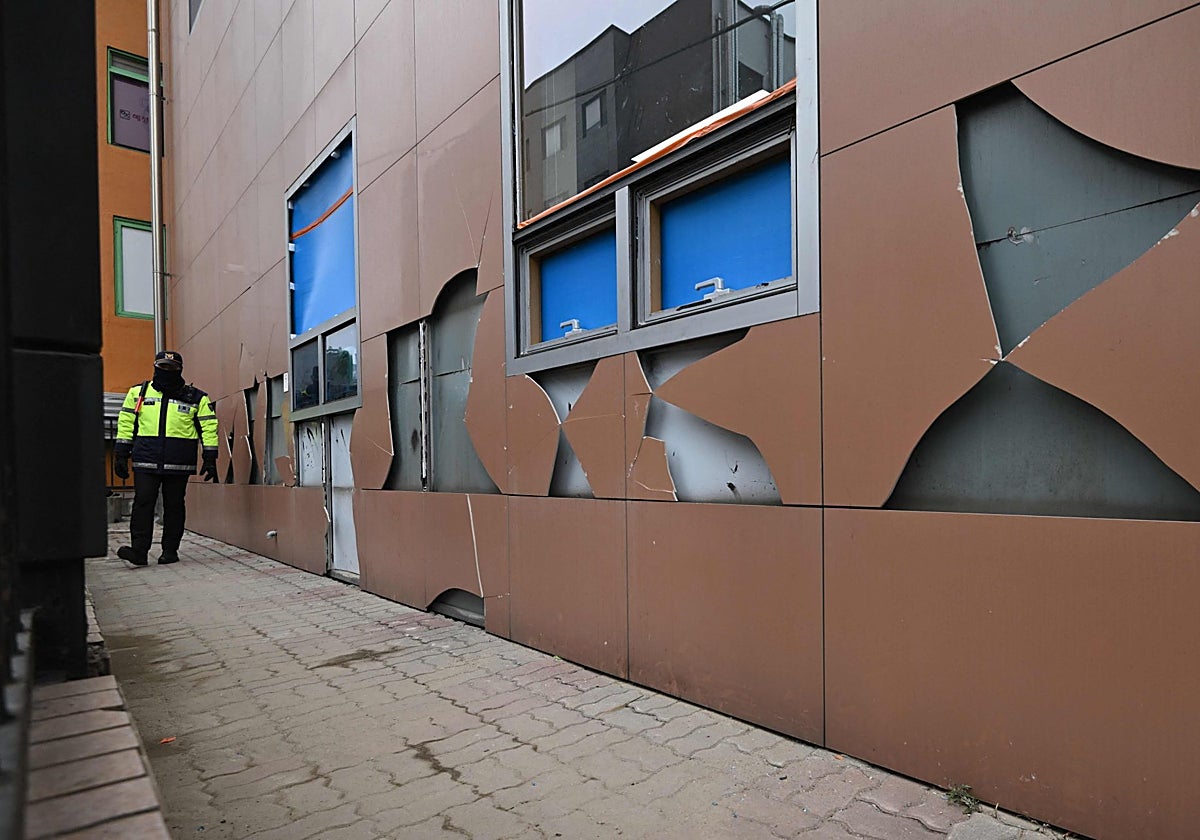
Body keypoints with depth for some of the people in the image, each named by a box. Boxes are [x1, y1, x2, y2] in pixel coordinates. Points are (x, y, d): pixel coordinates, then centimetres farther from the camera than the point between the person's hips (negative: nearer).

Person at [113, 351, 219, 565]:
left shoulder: (196, 398, 5)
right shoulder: (138, 393, 11)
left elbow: (209, 427, 4)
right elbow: (126, 423, 13)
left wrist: (210, 459, -1)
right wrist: (121, 454, 7)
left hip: (179, 464, -1)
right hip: (145, 461, 1)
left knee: (174, 506, 5)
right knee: (143, 503, -5)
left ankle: (170, 550, 14)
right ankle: (139, 551, -4)